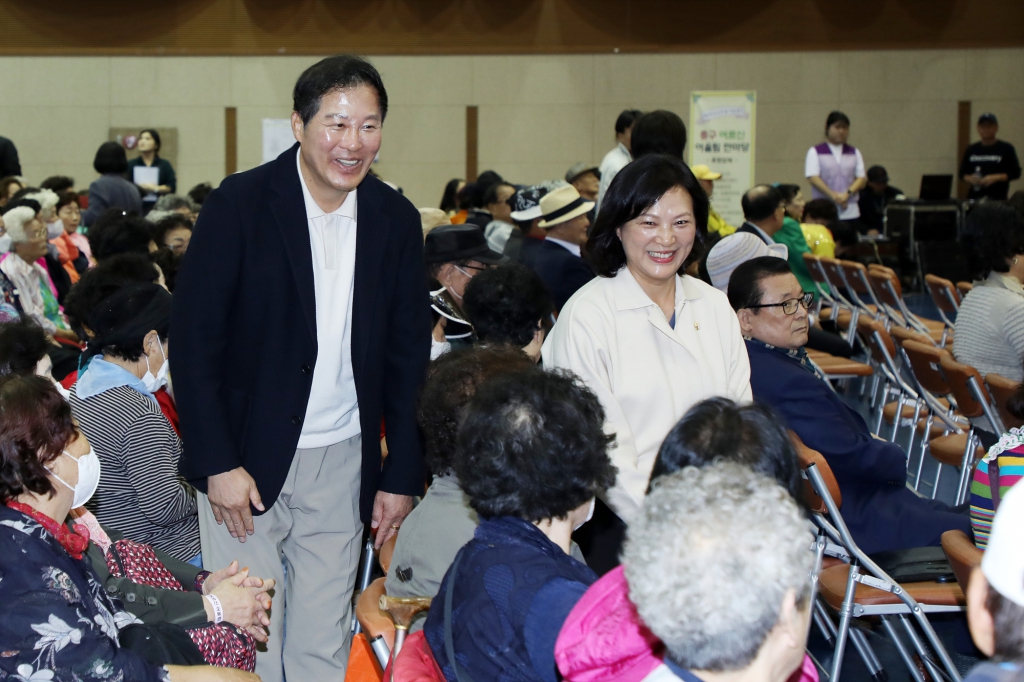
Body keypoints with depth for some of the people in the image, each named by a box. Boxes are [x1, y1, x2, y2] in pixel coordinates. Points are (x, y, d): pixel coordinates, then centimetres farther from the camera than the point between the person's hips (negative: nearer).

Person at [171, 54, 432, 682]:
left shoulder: (397, 220, 3)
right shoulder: (240, 204, -9)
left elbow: (408, 356, 9)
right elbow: (194, 339, -9)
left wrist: (403, 475, 6)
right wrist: (218, 464, -13)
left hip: (342, 465, 3)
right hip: (245, 463, -3)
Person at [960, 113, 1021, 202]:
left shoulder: (1006, 149, 3)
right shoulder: (971, 150, 13)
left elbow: (1015, 173, 1)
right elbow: (962, 173, 17)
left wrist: (995, 178, -12)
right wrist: (969, 178, -6)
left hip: (997, 198, -3)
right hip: (974, 197, 3)